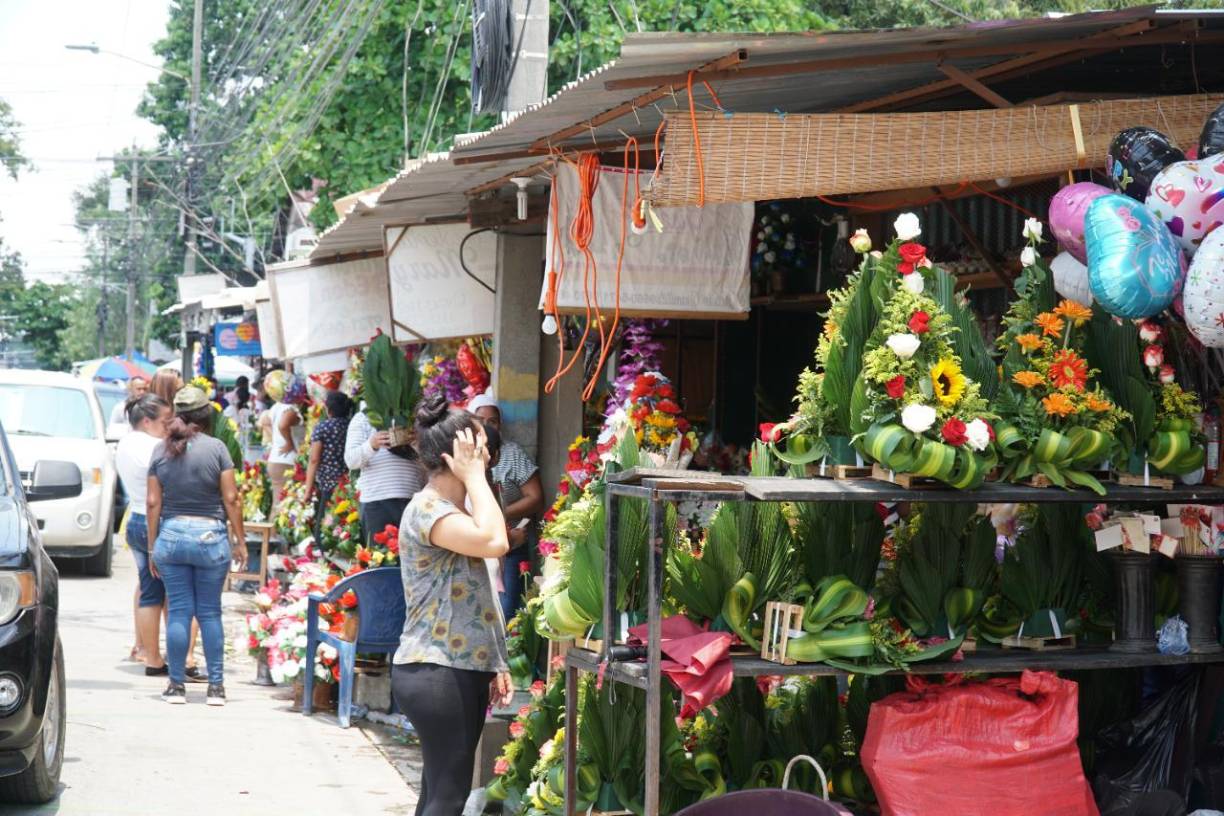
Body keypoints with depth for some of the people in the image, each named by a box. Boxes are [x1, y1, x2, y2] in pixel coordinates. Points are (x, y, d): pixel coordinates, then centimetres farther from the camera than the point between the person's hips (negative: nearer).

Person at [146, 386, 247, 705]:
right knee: (210, 612, 5)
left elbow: (153, 502, 3)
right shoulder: (216, 448, -4)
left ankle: (176, 685, 9)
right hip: (210, 537, -2)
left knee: (178, 611, 6)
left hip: (171, 535, 2)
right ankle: (216, 686, 7)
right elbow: (231, 499, -6)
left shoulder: (161, 450, 3)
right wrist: (240, 541, 1)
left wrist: (153, 545, 10)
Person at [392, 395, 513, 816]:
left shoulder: (451, 510, 18)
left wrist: (494, 664, 17)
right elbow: (495, 542, -30)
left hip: (463, 671, 10)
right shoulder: (427, 509, -14)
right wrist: (475, 476, -19)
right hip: (433, 673, -10)